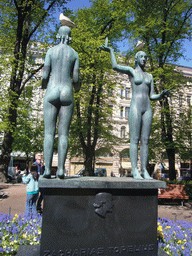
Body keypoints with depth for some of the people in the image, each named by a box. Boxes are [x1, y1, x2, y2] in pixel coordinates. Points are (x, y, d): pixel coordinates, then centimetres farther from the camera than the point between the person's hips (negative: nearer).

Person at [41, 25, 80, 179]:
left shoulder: (51, 51, 7)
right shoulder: (74, 54, 11)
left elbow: (45, 75, 1)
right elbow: (75, 78, 4)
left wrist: (44, 85, 24)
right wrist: (77, 87, 28)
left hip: (52, 92, -1)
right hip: (67, 93, 1)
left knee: (49, 132, -2)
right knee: (63, 133, -1)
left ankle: (47, 169, -7)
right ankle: (61, 169, -6)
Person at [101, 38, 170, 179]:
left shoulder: (149, 76, 22)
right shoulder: (131, 71, 10)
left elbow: (152, 96, 17)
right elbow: (115, 66, -8)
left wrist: (161, 95, -3)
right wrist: (111, 51, 3)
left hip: (147, 109, 5)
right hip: (135, 107, -4)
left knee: (145, 140, 0)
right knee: (135, 139, -8)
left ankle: (144, 170, 2)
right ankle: (134, 170, -6)